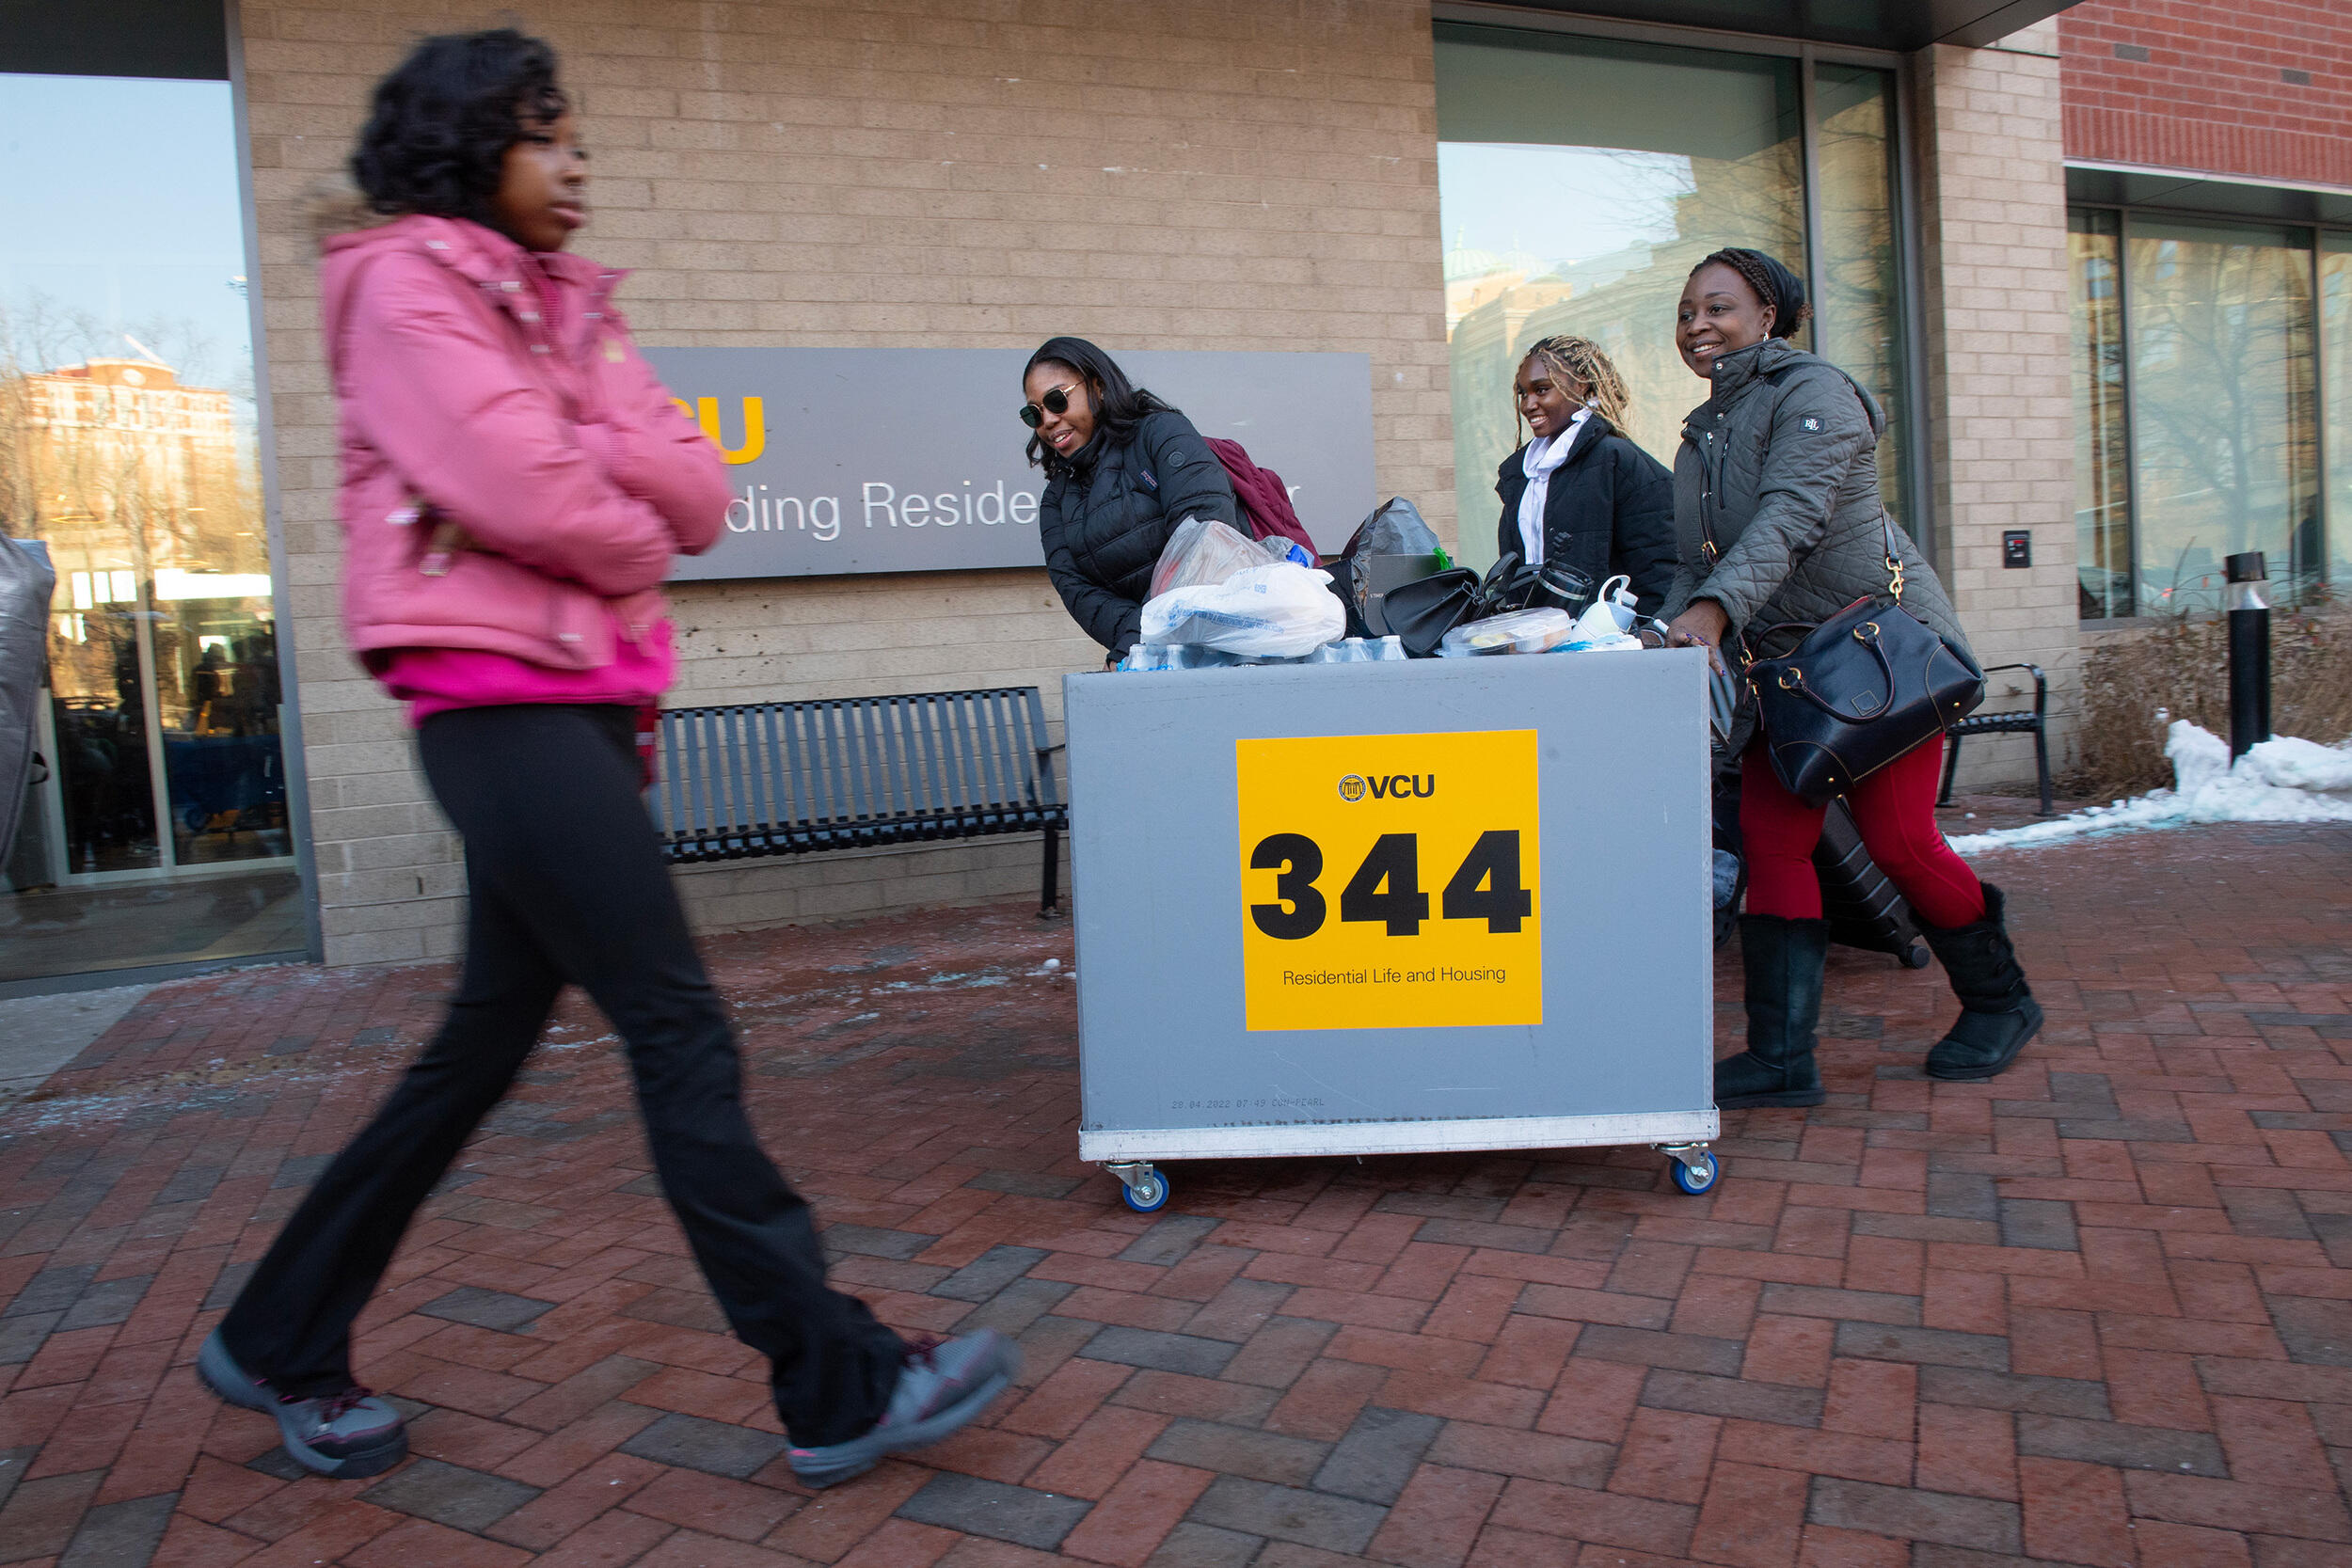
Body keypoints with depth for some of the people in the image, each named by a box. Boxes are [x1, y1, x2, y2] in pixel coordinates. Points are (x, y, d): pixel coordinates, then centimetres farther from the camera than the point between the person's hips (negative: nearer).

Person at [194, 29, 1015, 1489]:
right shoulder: (409, 284, -2)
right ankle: (843, 1386, -2)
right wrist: (634, 540, 0)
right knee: (682, 1033, -9)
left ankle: (283, 1343, 29)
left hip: (580, 698, 8)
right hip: (499, 695, -8)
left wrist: (592, 441, -8)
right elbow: (522, 491, -18)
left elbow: (700, 498, 8)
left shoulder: (567, 306, 20)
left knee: (488, 1040, 13)